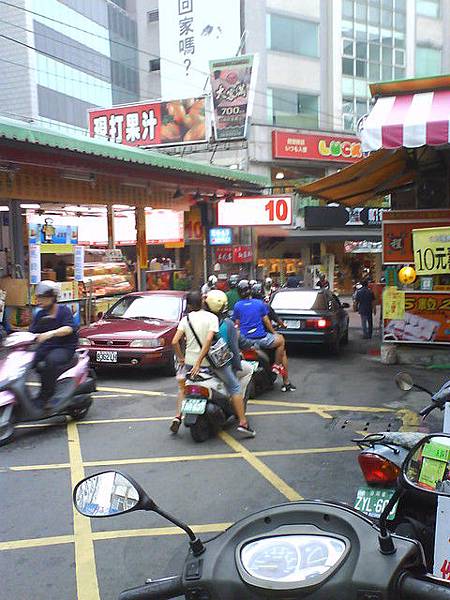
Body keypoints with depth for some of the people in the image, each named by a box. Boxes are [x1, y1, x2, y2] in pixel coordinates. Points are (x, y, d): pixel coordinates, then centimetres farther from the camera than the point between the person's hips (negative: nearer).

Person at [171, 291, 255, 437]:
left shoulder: (186, 319, 0)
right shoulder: (212, 317, -6)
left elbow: (174, 342, -7)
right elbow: (209, 340, -19)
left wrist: (181, 358, 7)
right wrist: (198, 363, -19)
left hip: (190, 361, 3)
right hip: (212, 360, -3)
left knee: (182, 387, 30)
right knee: (235, 387, 10)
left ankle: (177, 417, 17)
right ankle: (243, 423, 5)